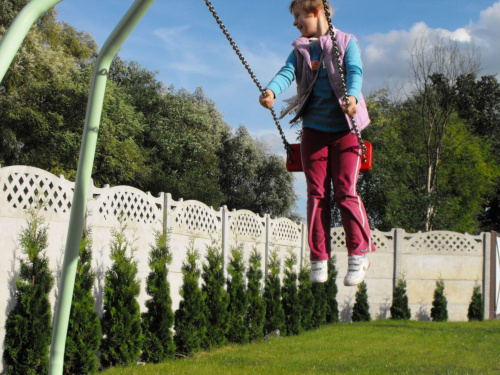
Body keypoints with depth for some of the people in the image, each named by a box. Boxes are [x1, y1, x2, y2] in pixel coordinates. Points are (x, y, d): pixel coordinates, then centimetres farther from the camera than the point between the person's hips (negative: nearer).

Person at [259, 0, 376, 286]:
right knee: (317, 193, 0)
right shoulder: (300, 50, 13)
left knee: (346, 191, -9)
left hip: (345, 128, -3)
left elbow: (355, 72, -12)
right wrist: (271, 91, -28)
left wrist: (352, 97, -34)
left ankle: (360, 254, 0)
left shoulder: (346, 42, 5)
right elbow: (287, 73, -5)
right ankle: (319, 259, 6)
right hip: (314, 129, 3)